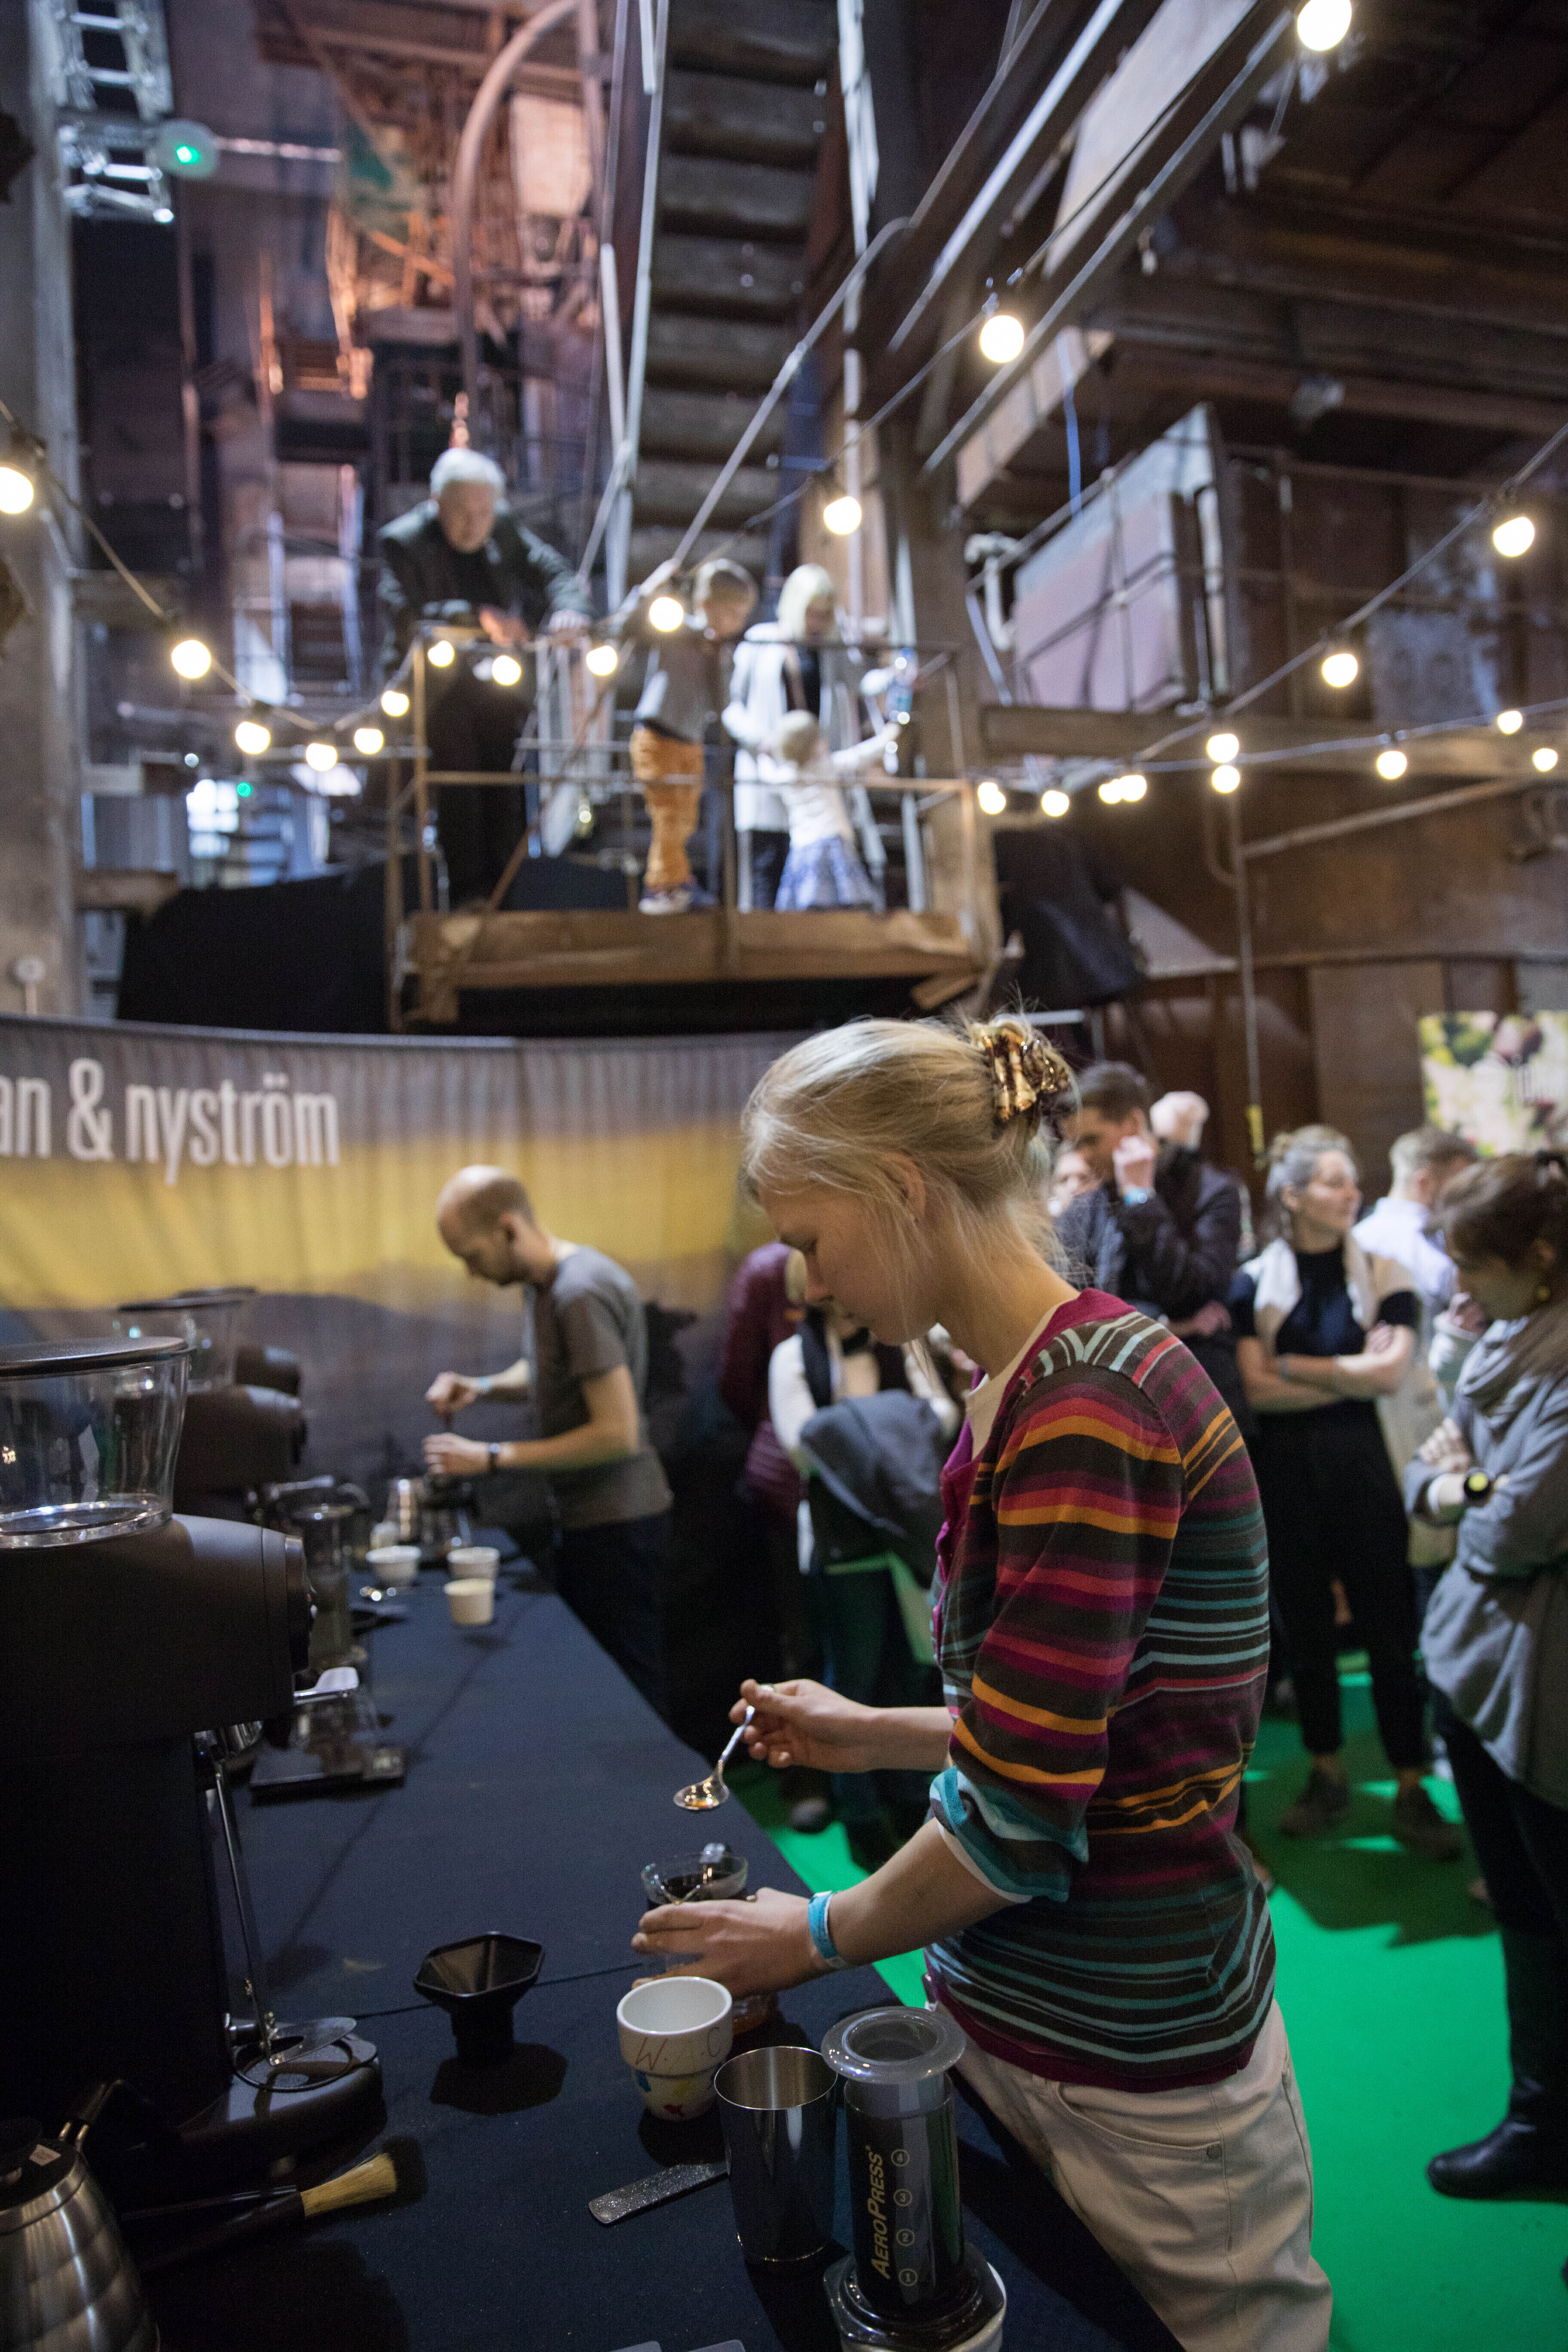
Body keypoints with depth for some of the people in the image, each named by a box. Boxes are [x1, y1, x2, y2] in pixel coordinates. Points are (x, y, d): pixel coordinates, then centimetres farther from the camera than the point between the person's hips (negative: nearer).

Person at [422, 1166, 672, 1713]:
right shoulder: (545, 1282, 7)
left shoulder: (581, 1293, -22)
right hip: (584, 1518, 9)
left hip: (617, 1523, -9)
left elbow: (617, 1433, -25)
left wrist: (492, 1458, -20)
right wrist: (482, 1386, 6)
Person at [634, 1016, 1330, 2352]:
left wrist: (823, 1935, -7)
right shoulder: (1027, 1391, 4)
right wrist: (874, 1736, 12)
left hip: (1121, 2062, -8)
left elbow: (1017, 1820, -23)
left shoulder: (1089, 1404, -25)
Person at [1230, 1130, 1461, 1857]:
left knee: (1389, 1629, 3)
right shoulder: (1255, 1282, -1)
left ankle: (1411, 1791, 17)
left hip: (1361, 1466, 0)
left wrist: (1294, 1366, -10)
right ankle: (1327, 1777, 27)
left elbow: (1391, 1371, -13)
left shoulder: (1383, 1276, 1)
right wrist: (1353, 1377, -11)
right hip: (1284, 1470, 1)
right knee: (1304, 1626, 11)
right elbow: (1255, 1391, -10)